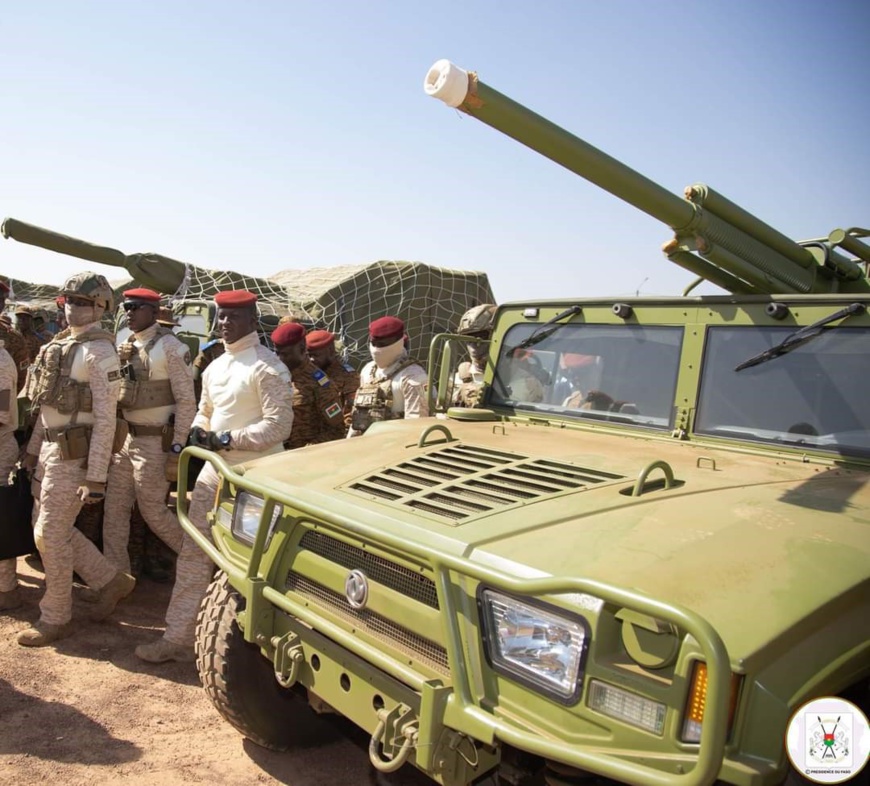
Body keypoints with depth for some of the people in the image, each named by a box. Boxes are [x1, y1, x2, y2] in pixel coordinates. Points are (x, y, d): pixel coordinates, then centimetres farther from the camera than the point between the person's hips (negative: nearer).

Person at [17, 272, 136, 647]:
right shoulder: (61, 344, 13)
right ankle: (111, 580, 30)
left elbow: (105, 420, -18)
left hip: (74, 455, -9)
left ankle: (55, 618, 15)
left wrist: (96, 477, -21)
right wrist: (33, 448, 19)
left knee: (49, 535, -1)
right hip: (52, 449, 9)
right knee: (60, 530, 15)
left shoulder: (100, 352, -14)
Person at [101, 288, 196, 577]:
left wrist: (177, 449, -18)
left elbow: (186, 402, -17)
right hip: (126, 438, 8)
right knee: (114, 508, 11)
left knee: (153, 511, 1)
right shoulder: (126, 346, 10)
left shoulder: (170, 347, -14)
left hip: (155, 442, -8)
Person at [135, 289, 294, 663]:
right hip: (214, 470, 8)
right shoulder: (215, 367, 13)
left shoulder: (267, 367, -13)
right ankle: (178, 637, 17)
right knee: (193, 553, 8)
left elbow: (279, 426, -19)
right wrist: (198, 431, 0)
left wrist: (226, 439, -20)